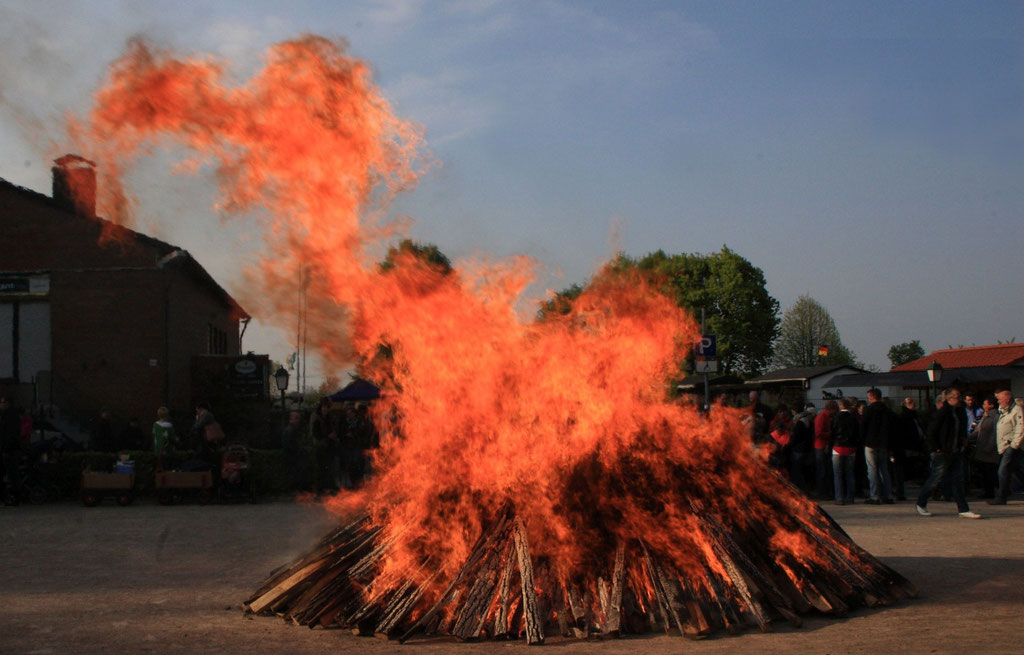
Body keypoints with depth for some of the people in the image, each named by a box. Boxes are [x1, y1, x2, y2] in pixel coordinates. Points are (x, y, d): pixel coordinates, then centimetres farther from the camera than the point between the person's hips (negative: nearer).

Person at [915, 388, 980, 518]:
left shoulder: (960, 413, 8)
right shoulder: (942, 414, -15)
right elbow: (929, 434, -14)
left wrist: (963, 444, 10)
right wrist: (936, 449, -14)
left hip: (957, 453, 7)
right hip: (942, 454, -7)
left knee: (958, 480, 5)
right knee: (935, 479, 2)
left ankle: (963, 510, 7)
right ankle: (921, 505, 19)